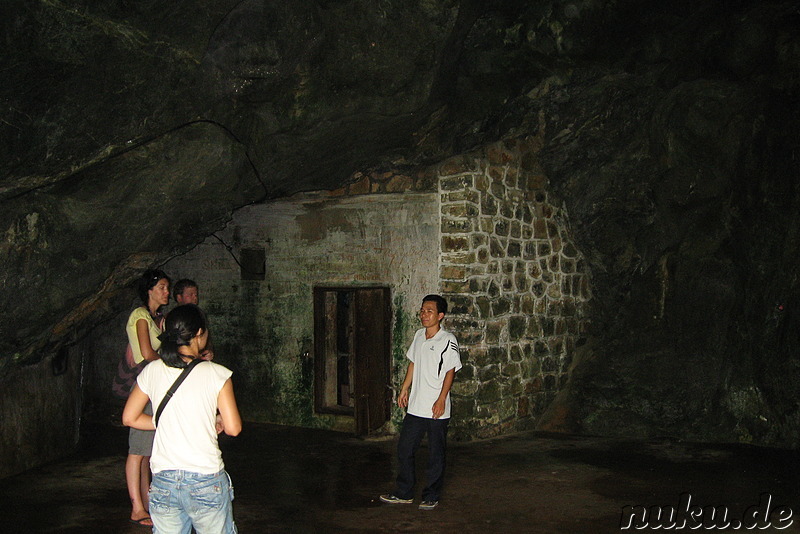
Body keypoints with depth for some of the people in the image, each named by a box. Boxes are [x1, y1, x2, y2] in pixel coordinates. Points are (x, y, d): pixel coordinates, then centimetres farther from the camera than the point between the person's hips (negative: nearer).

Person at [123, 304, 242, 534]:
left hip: (163, 482, 3)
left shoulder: (152, 371, 1)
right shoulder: (216, 374, -8)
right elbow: (233, 428, -9)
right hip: (206, 481, -3)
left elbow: (129, 418, 10)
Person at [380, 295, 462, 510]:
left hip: (437, 410, -7)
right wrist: (404, 389, 17)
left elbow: (450, 372, -12)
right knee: (404, 449, 11)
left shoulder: (448, 341, -12)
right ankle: (404, 493, 23)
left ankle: (431, 497, 18)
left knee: (436, 454, 5)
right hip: (415, 407, 7)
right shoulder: (419, 335, 9)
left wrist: (441, 400, -17)